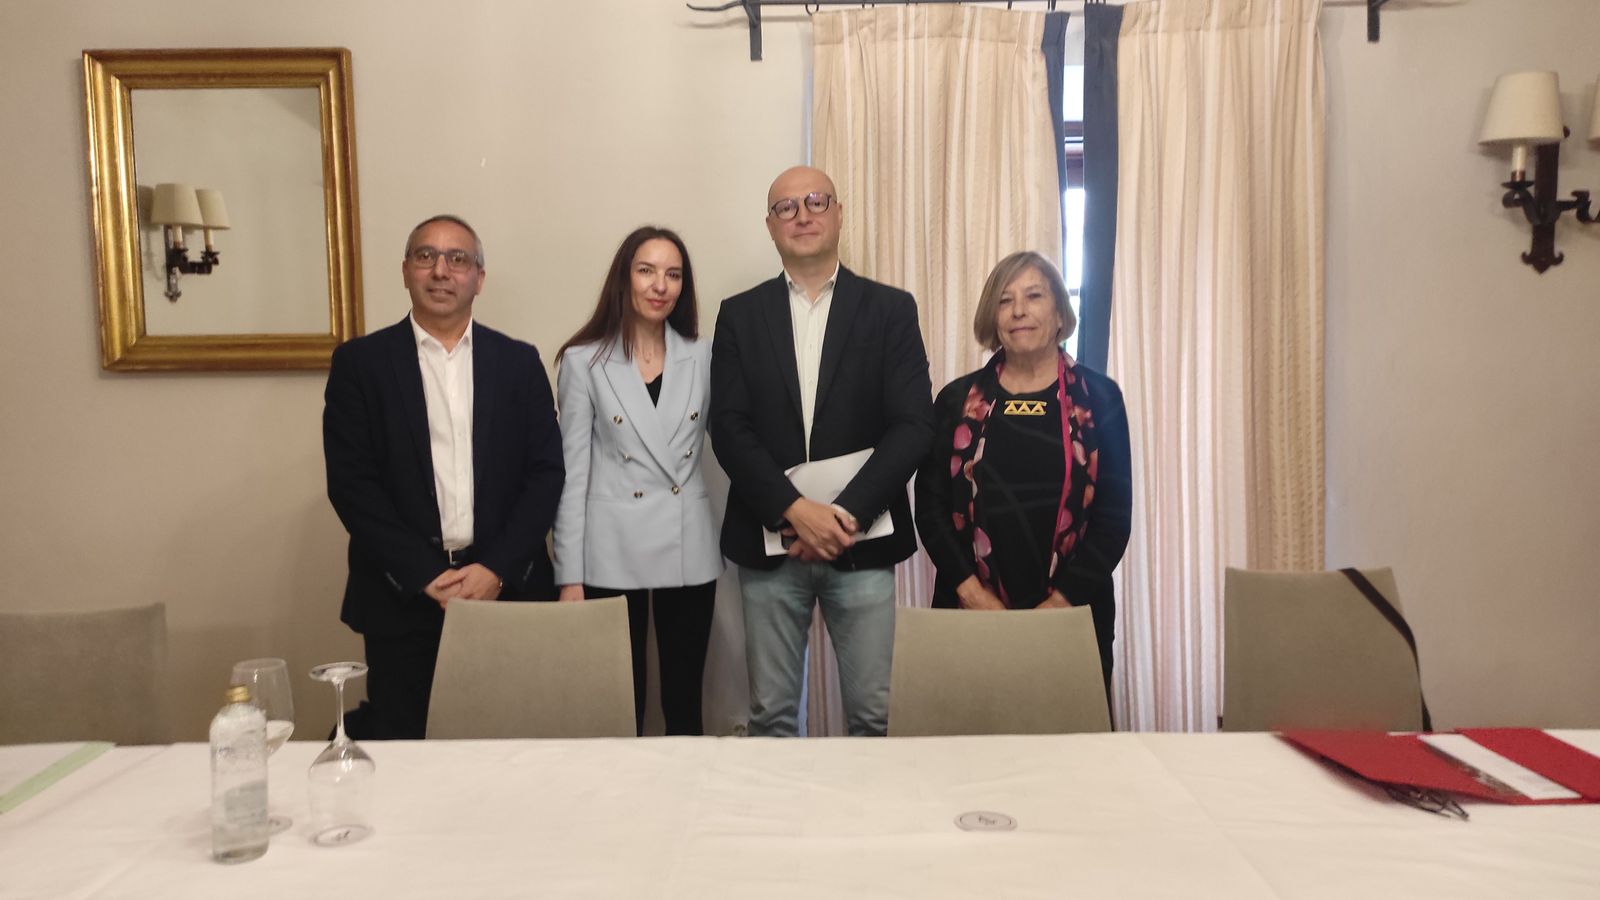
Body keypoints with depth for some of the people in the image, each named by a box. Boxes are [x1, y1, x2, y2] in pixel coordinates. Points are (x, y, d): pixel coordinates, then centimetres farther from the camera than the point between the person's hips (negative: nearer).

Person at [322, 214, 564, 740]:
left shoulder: (519, 362, 7)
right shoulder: (361, 362, 3)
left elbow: (546, 473, 3)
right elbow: (350, 483, -3)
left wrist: (498, 569, -9)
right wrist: (427, 575, -11)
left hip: (506, 589, 1)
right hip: (402, 596, -1)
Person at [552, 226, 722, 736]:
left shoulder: (703, 358, 6)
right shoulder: (583, 361, -1)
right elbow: (572, 474, -2)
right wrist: (570, 576, -5)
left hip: (690, 553, 2)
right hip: (614, 556, -2)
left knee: (685, 702, 11)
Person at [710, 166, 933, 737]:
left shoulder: (890, 310, 4)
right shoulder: (740, 315, 7)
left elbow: (913, 424, -4)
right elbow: (729, 428, -1)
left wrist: (847, 512, -14)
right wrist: (794, 511, -14)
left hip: (862, 542, -1)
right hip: (768, 542, 1)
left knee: (874, 714, 4)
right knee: (771, 714, 9)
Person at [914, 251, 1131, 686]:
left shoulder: (1098, 398, 3)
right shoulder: (957, 401, 5)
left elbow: (1114, 513, -1)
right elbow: (930, 506, 2)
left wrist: (1064, 600, -10)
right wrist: (970, 591, -9)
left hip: (1073, 614, 0)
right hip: (973, 614, 1)